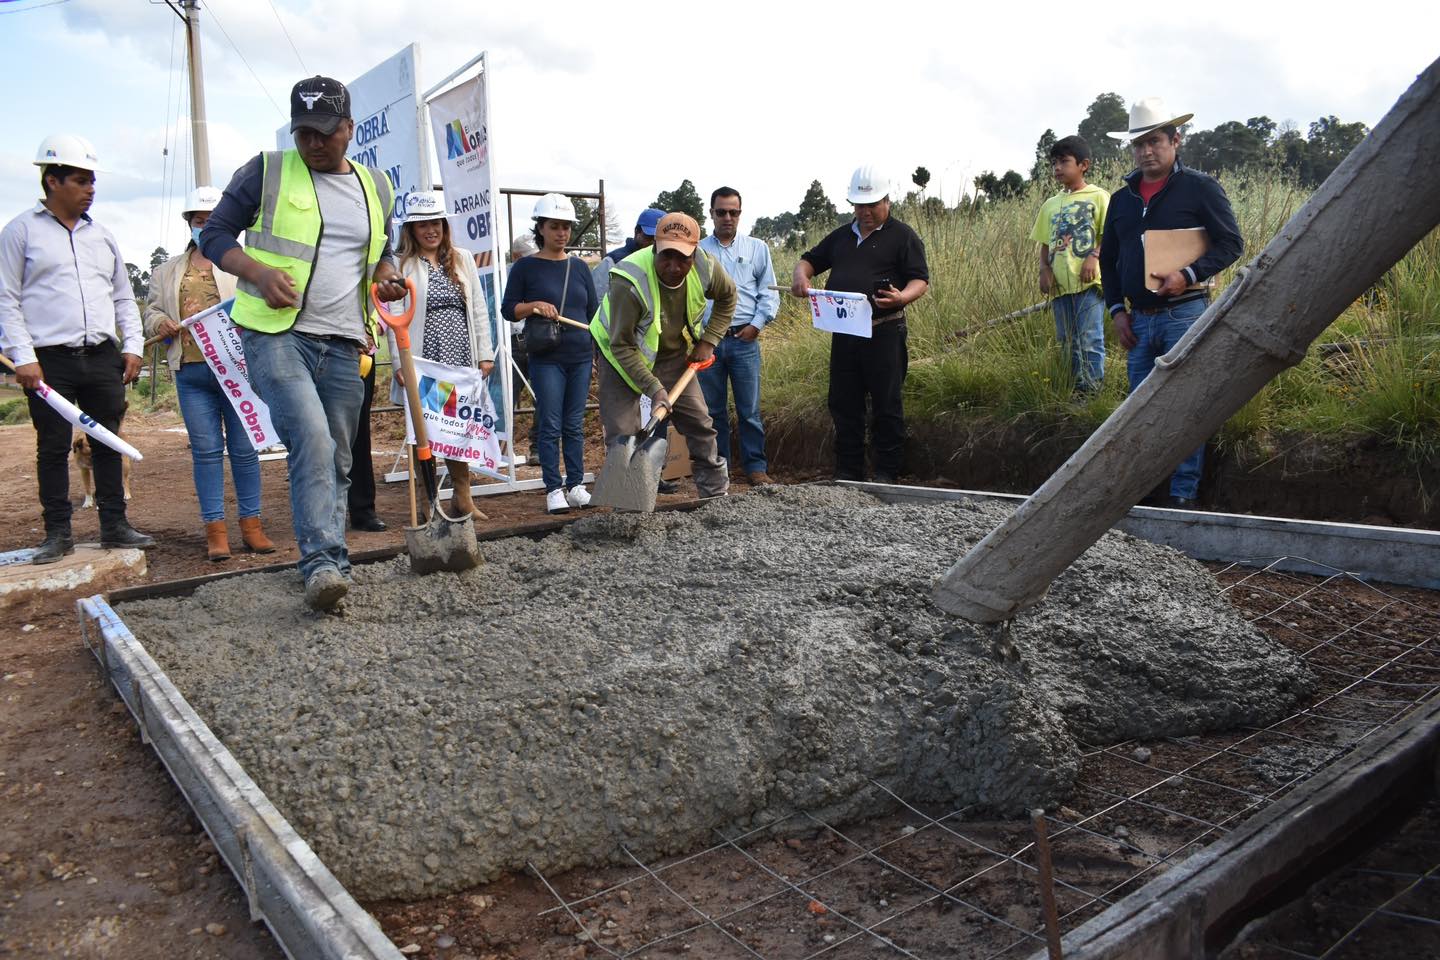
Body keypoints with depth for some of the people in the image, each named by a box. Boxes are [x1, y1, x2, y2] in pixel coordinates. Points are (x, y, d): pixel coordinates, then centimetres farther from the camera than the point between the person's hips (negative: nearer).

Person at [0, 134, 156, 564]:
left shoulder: (101, 236, 16)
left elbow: (123, 298, 20)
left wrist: (132, 345, 7)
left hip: (103, 357, 4)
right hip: (50, 360, -4)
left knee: (108, 443, 6)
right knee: (53, 447, 1)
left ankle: (114, 525, 13)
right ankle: (57, 533, 9)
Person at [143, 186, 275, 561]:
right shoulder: (167, 271, 19)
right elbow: (152, 310, 20)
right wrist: (161, 323, -3)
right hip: (192, 373, 3)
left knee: (244, 448, 1)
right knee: (205, 450, 2)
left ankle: (251, 524, 9)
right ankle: (215, 530, 6)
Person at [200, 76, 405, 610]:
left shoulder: (376, 188, 15)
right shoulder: (267, 172, 3)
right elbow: (214, 235, 5)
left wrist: (386, 275, 6)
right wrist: (258, 271, -15)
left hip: (343, 345, 5)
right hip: (276, 333, -4)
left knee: (337, 460, 8)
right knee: (312, 439, -24)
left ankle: (327, 565, 21)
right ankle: (323, 561, -22)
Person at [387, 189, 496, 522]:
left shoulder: (462, 259, 13)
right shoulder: (402, 265, 0)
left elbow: (478, 309, 12)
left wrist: (485, 354, 7)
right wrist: (400, 363, -11)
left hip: (460, 359, 4)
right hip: (423, 362, -3)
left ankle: (462, 500, 20)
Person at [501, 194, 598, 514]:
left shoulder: (578, 266, 12)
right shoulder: (526, 267, 1)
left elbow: (593, 312, 15)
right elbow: (507, 309, 2)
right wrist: (534, 305, -16)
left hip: (580, 356, 4)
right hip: (546, 359, -3)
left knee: (575, 425, 8)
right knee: (550, 426, -2)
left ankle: (576, 485, 16)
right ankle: (554, 490, 5)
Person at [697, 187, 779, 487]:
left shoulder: (757, 248, 10)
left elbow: (769, 291, 9)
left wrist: (757, 323, -3)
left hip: (744, 340, -1)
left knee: (749, 410, -1)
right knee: (713, 411, 7)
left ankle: (756, 467, 7)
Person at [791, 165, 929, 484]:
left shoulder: (902, 236, 2)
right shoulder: (841, 236, 19)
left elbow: (920, 280, -4)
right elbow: (810, 259, 26)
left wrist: (902, 297, -25)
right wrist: (801, 275, 2)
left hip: (884, 333, -5)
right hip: (843, 332, 6)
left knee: (886, 405, -1)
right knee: (843, 404, 8)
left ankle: (886, 474, 6)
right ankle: (848, 472, 16)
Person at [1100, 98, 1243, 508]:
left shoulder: (1200, 187, 0)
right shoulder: (1121, 198, 14)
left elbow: (1231, 243, -3)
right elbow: (1108, 259, 18)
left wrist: (1189, 274, -18)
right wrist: (1117, 310, 8)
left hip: (1185, 313, -5)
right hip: (1139, 319, 5)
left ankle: (1183, 494, 1)